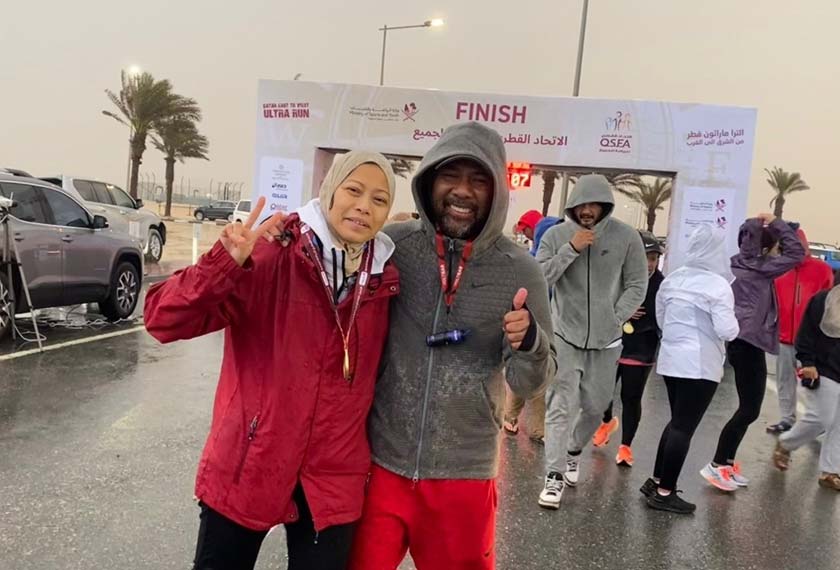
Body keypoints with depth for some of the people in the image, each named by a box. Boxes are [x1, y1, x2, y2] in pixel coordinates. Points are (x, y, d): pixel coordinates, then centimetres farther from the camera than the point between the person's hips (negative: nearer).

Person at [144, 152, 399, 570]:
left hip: (334, 479, 2)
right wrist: (226, 263, -32)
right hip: (245, 467, -2)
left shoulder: (384, 280, -2)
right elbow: (163, 320, -19)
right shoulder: (272, 255, -13)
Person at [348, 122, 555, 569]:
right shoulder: (391, 246, -7)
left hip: (464, 473, 1)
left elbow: (529, 384, -3)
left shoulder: (520, 272, -7)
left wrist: (529, 341, -23)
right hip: (379, 462, 0)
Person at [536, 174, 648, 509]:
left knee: (595, 406, 15)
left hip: (606, 340, 2)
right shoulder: (556, 235, -6)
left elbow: (637, 285, 0)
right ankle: (554, 475, 5)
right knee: (561, 407, -5)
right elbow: (538, 280, -13)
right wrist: (570, 249, -21)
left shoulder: (626, 237, -5)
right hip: (565, 336, -2)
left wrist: (615, 320, -8)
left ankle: (573, 451, 41)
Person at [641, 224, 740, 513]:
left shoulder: (671, 279, 5)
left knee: (677, 422, 19)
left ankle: (656, 481, 24)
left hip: (670, 359, 7)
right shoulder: (718, 285, -13)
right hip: (700, 365, -7)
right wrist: (732, 320, 4)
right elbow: (728, 331, -15)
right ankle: (664, 493, 6)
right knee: (684, 427, 0)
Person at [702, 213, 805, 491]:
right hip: (749, 343, -9)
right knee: (749, 409, -4)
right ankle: (717, 465, 2)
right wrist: (776, 223, -3)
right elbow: (796, 252, -10)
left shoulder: (742, 264, 9)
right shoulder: (759, 268, -13)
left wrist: (756, 226, 8)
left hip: (742, 341, 9)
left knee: (748, 407, 14)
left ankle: (726, 462, 19)